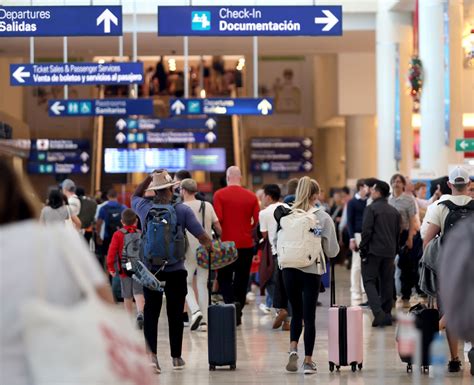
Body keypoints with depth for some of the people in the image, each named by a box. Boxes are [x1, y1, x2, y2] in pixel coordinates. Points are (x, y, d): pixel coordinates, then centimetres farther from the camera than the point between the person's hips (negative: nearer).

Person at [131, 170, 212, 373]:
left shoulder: (144, 208, -2)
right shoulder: (182, 210, -7)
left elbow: (135, 196, 24)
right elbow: (202, 236, -8)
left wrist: (149, 178, 17)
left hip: (150, 270, 1)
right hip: (175, 271, -1)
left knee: (151, 312, 4)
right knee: (175, 314, 10)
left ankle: (151, 353, -11)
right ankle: (176, 357, 18)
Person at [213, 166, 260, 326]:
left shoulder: (219, 195, -6)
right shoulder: (251, 196, 0)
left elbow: (218, 218, -13)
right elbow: (258, 220, -2)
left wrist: (219, 234, 5)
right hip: (246, 244, 2)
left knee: (224, 278, 8)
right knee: (241, 279, 11)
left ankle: (232, 302, -17)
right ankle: (238, 314, 13)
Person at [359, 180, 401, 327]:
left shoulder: (371, 209, -8)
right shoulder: (395, 211, 13)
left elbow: (366, 231, -14)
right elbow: (398, 233, 15)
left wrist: (363, 250, -8)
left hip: (374, 250, -6)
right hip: (389, 252, 6)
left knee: (369, 281, -3)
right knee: (387, 282, 11)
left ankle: (378, 313, -19)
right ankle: (387, 314, 13)